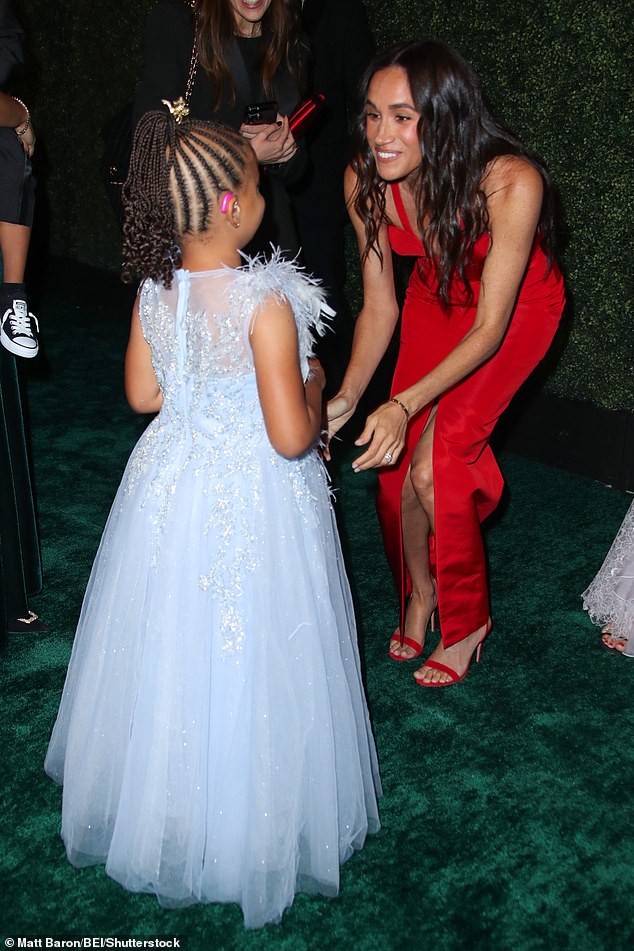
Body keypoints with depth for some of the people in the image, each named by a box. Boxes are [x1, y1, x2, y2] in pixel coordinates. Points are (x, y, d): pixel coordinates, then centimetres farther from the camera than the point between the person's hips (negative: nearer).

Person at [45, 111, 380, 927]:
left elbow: (143, 393, 4)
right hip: (255, 501, -6)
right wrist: (312, 385, -6)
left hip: (172, 485, 6)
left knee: (170, 647, 24)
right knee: (247, 663, 13)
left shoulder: (153, 289, -7)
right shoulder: (267, 304, -25)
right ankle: (252, 825, 36)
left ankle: (163, 805, 47)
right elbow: (291, 436, -25)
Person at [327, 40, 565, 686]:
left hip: (517, 308, -4)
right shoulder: (365, 179, -24)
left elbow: (489, 327, -32)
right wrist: (347, 397, -27)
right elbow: (379, 305, -14)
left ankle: (467, 620, 12)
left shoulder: (510, 183, -38)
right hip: (435, 297, 4)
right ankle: (418, 595, 29)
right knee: (397, 464, -1)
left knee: (432, 467, -14)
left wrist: (404, 404, -41)